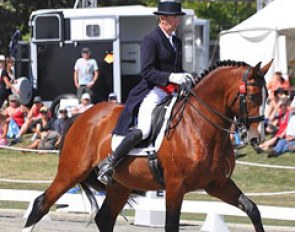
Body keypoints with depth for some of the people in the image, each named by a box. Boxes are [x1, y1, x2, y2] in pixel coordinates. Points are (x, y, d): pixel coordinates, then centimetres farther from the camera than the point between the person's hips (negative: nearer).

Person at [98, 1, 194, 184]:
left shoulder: (176, 41, 19)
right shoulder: (151, 39, -5)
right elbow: (146, 71, -13)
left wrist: (185, 77, 4)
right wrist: (170, 77, -23)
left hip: (173, 92, 9)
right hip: (153, 91, -8)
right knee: (141, 131, -26)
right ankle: (109, 164, -15)